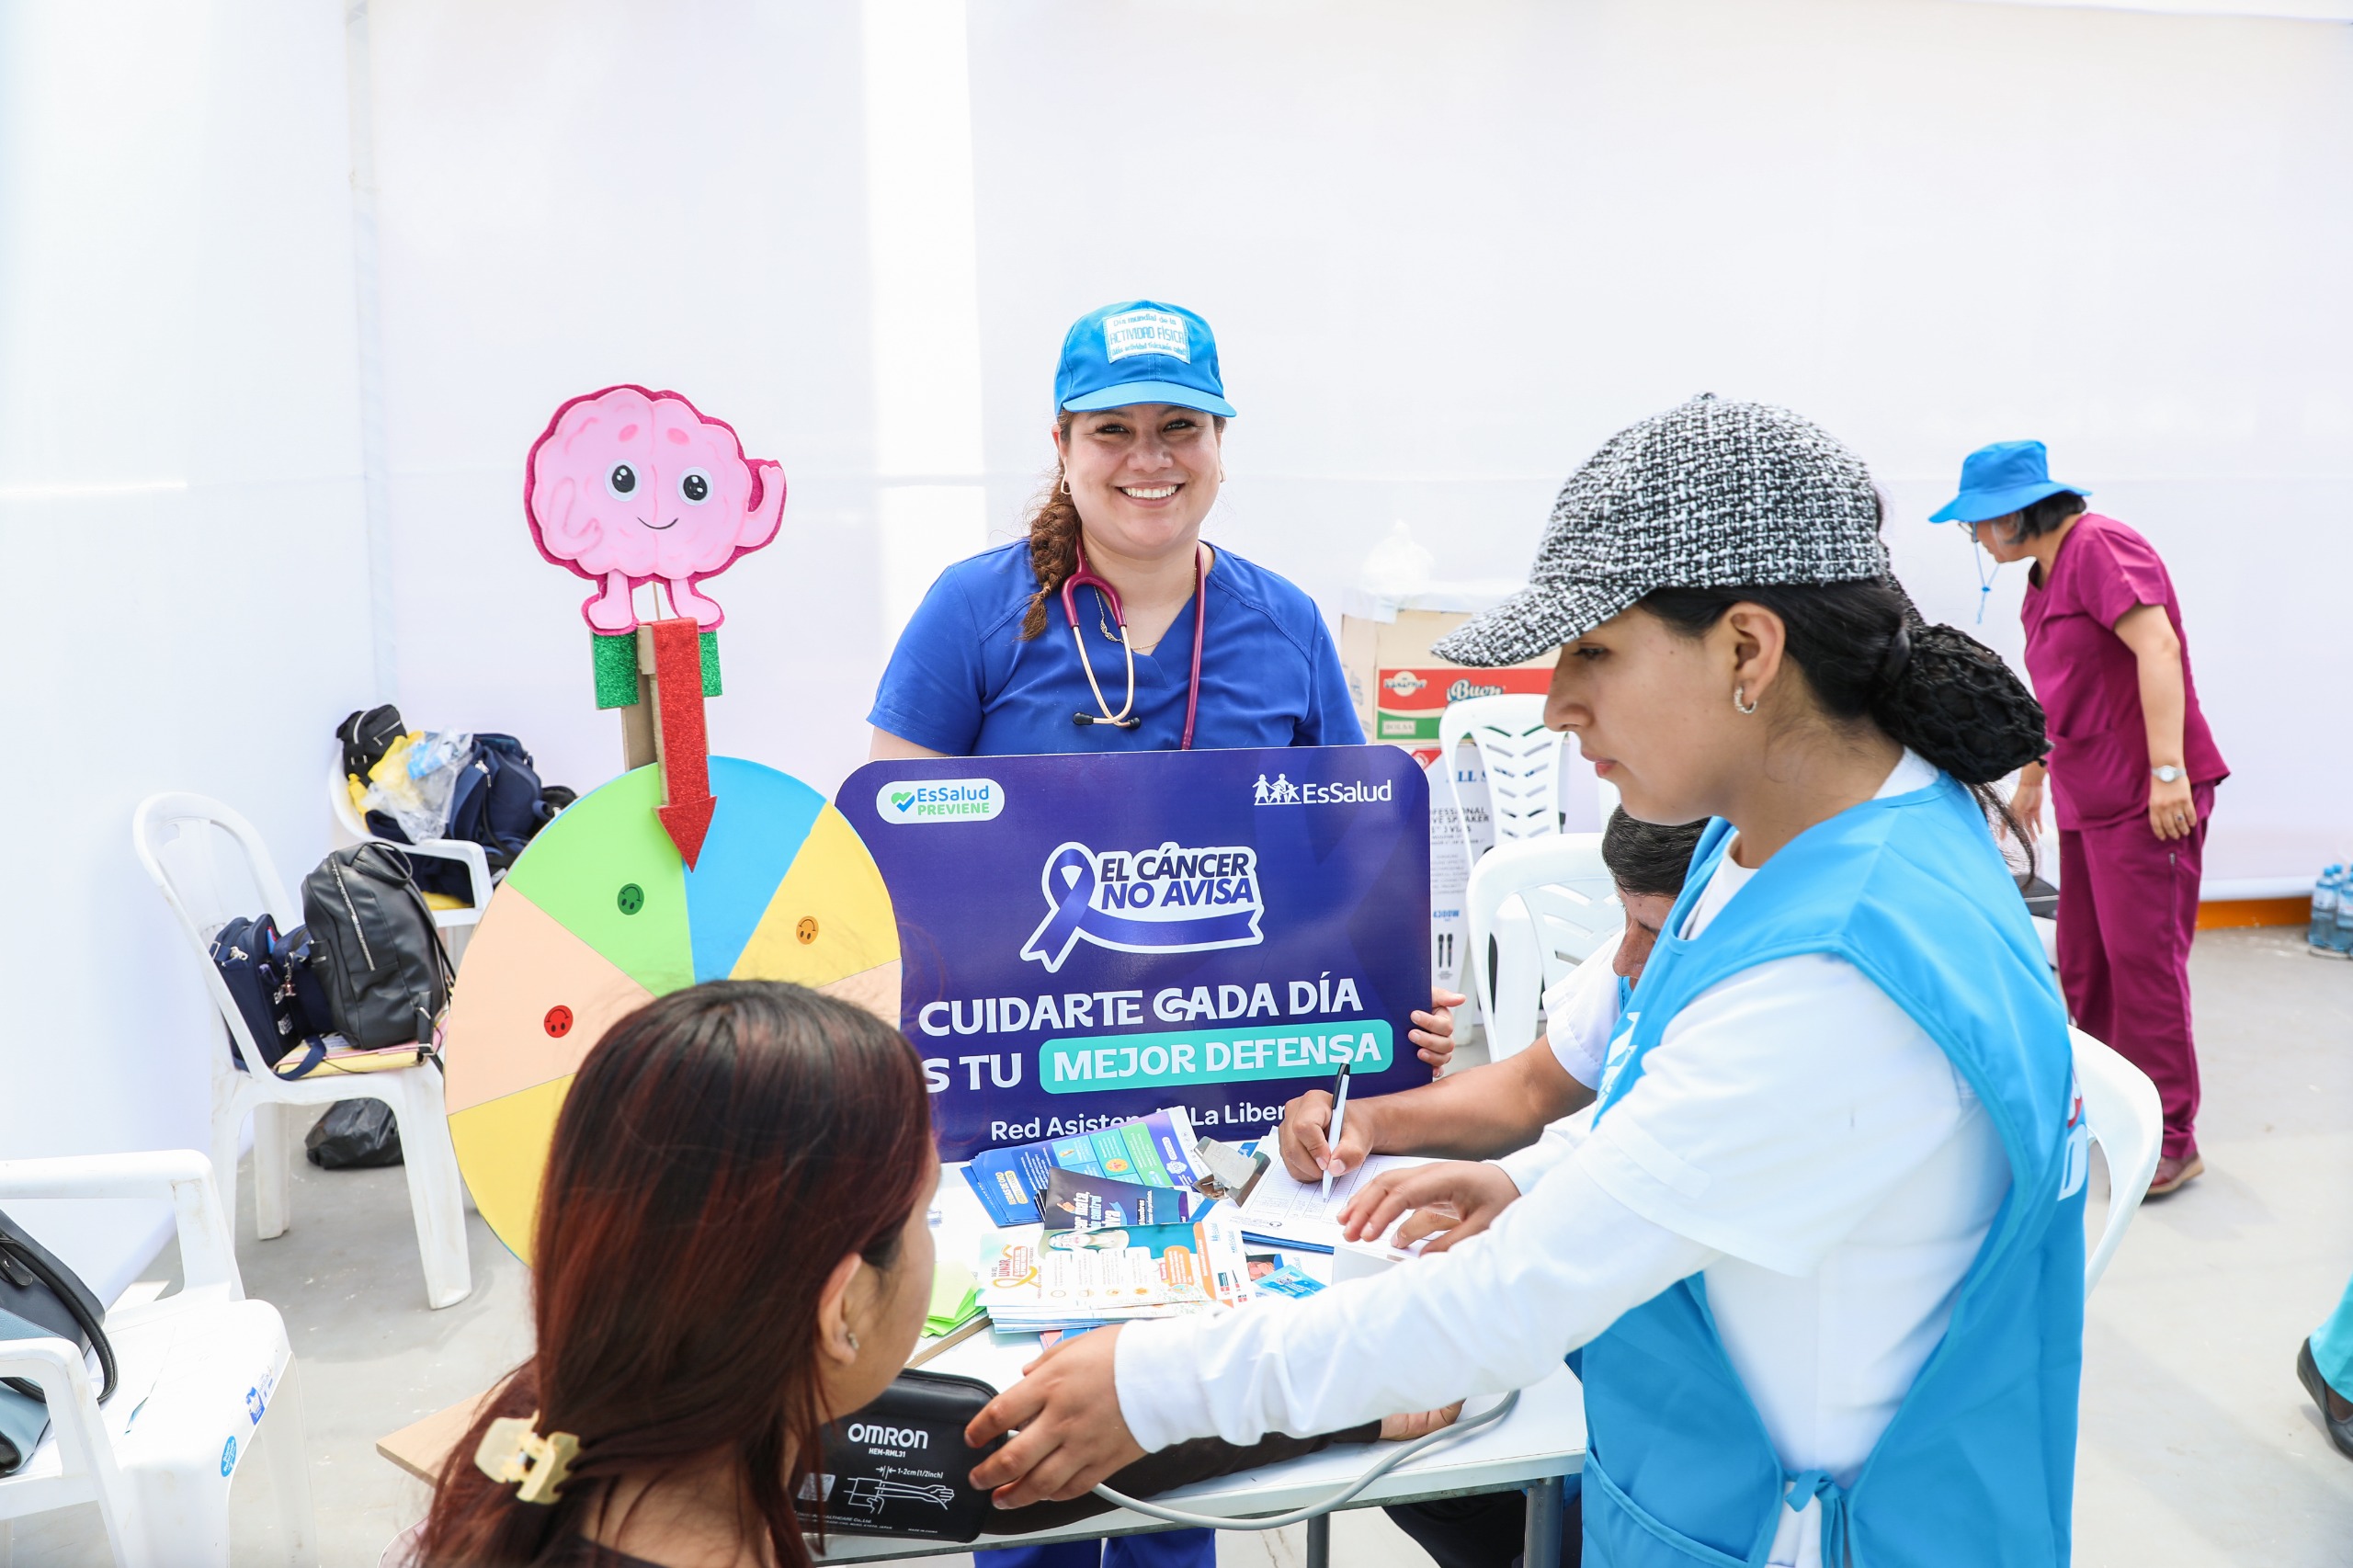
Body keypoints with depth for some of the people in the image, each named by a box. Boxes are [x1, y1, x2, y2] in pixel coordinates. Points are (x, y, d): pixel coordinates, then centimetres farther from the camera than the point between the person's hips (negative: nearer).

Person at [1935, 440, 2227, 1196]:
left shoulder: (2101, 547, -13)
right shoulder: (2046, 574, 16)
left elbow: (2158, 647, -24)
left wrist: (2167, 769, -29)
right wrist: (2033, 774, 33)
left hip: (2146, 797, -10)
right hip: (2086, 798, 10)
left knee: (2144, 960, -7)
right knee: (2083, 963, 13)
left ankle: (2171, 1138, 1)